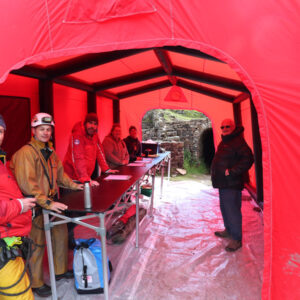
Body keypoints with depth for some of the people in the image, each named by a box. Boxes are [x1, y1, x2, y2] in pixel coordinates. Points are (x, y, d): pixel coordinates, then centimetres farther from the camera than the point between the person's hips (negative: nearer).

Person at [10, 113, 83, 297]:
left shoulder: (50, 151, 10)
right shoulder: (26, 152, -17)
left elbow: (59, 172, 21)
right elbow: (27, 184, -24)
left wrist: (73, 185, 11)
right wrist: (47, 203, -27)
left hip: (53, 202, 8)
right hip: (37, 206, -8)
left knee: (61, 234, 16)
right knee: (37, 244, 6)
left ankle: (60, 271, 36)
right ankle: (36, 283, 25)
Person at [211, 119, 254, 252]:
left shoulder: (238, 141, -14)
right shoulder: (224, 142, 17)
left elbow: (247, 159, -22)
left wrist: (232, 172, -22)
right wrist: (216, 175, 18)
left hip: (232, 183, -10)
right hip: (223, 182, 10)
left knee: (232, 209, -7)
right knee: (224, 207, 20)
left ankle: (236, 239, 3)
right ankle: (228, 230, 37)